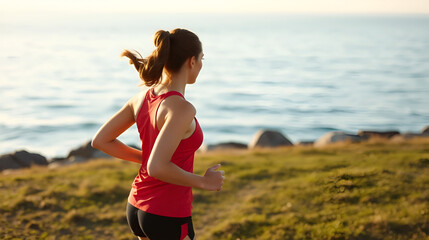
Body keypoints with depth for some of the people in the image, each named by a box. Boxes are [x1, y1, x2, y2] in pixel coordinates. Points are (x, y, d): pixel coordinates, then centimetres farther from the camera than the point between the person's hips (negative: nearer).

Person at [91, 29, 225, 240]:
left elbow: (100, 141, 5)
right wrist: (203, 182, -17)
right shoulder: (181, 108, -24)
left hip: (138, 209, 9)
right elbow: (156, 168, -33)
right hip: (168, 219, -8)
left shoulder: (143, 97, 0)